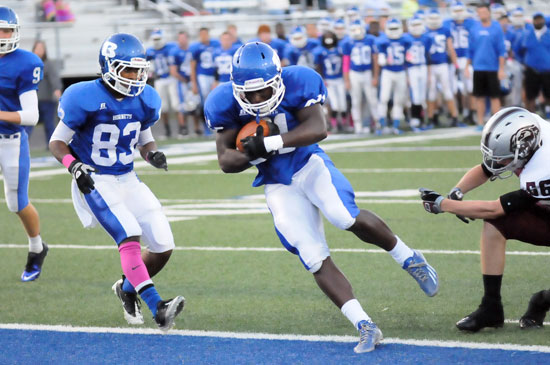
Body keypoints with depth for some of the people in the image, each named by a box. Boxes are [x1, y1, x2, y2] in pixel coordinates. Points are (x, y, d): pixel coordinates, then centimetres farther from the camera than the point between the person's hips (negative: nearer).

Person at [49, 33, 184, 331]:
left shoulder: (145, 100, 1)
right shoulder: (86, 99, -16)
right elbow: (57, 142, -8)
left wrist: (152, 154, -7)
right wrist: (75, 167, -26)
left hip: (128, 181, 7)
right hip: (94, 183, -7)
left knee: (163, 248, 1)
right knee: (129, 237, -27)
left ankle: (127, 287, 29)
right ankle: (157, 308, -35)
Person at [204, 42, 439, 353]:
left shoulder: (296, 83, -17)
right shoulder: (226, 104, -12)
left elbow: (318, 128, -23)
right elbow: (226, 160, -7)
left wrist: (272, 143, -34)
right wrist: (254, 154, -29)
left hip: (309, 164, -2)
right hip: (279, 185, 2)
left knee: (348, 218, -29)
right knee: (316, 261, -10)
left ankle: (409, 258, -3)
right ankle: (365, 327, -8)